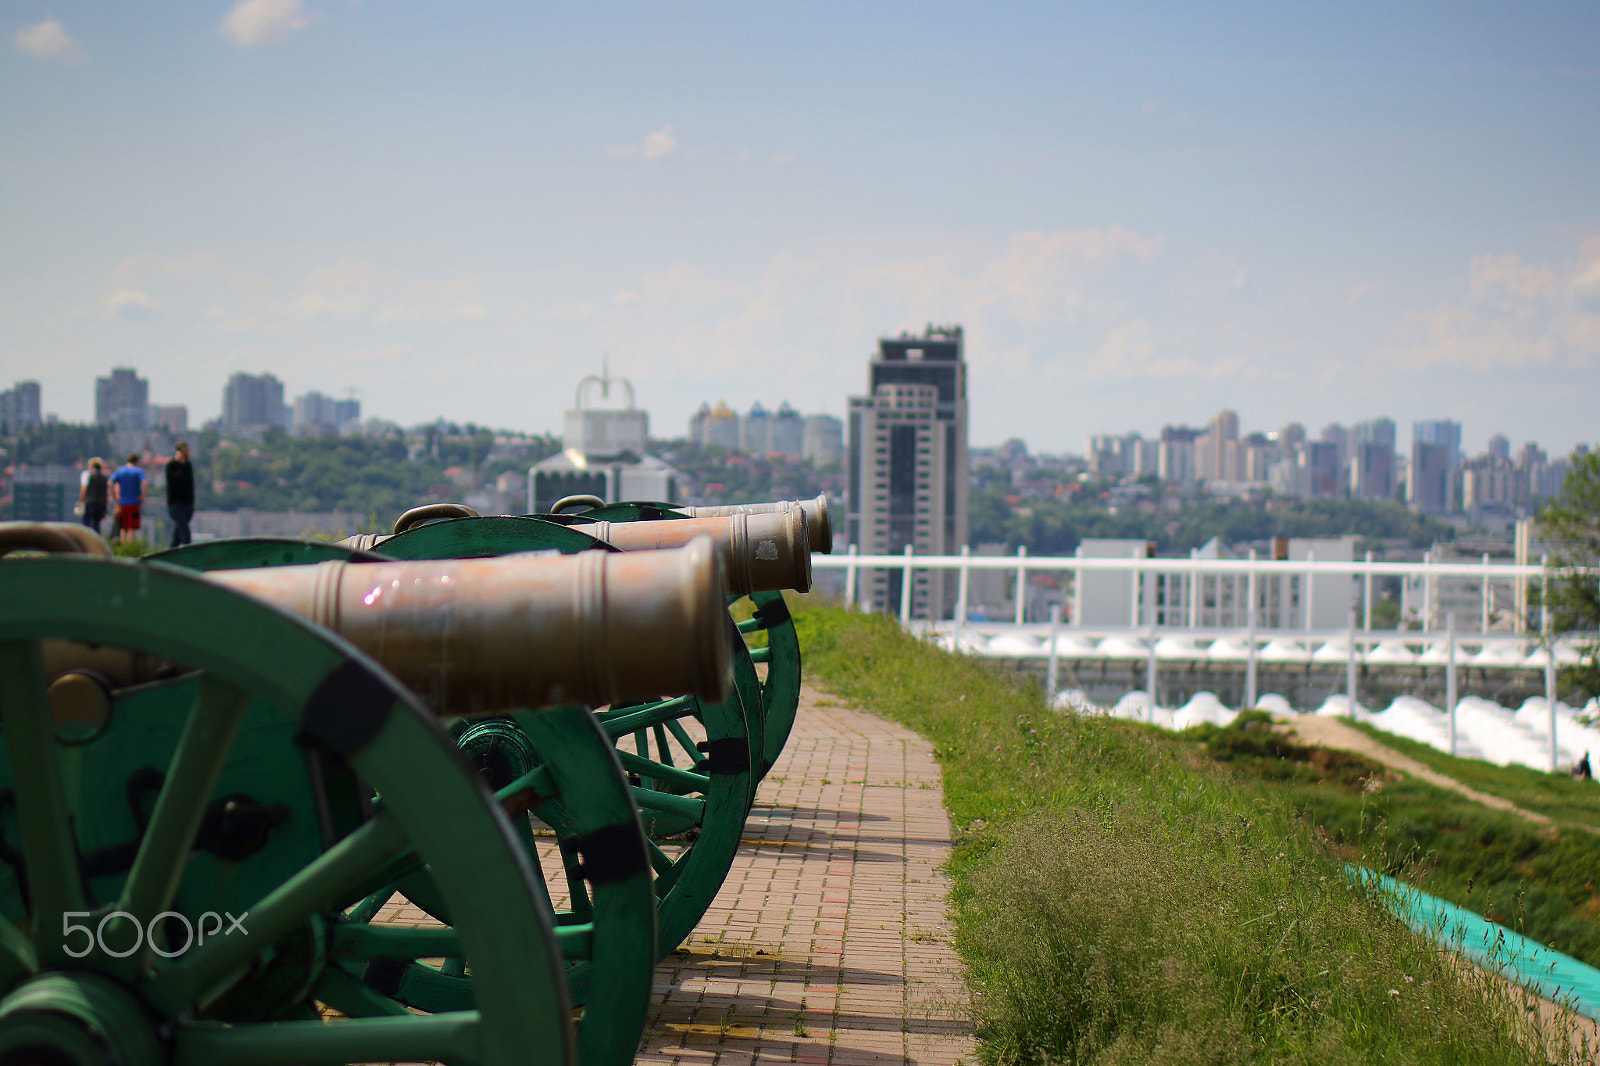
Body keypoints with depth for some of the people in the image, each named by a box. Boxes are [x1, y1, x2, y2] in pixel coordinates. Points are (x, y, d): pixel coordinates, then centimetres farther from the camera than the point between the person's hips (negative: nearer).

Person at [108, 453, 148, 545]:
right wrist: (143, 496, -10)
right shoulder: (138, 471, -2)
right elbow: (145, 483, -20)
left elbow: (110, 483, -4)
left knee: (123, 528, 12)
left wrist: (115, 496, 1)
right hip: (134, 503, -3)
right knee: (131, 529, -2)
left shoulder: (119, 471, 8)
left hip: (122, 503, 3)